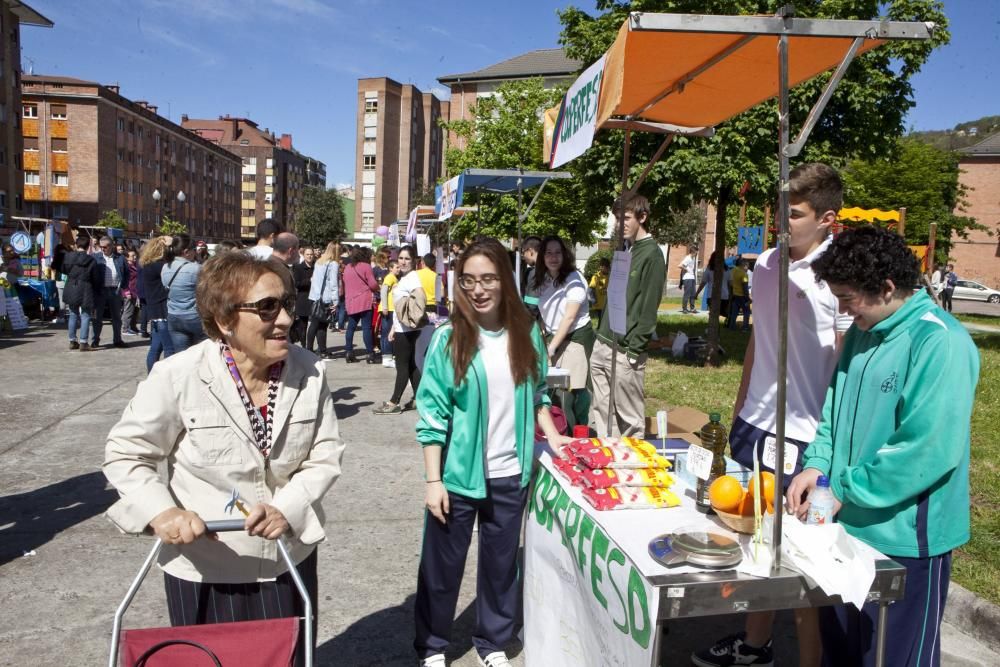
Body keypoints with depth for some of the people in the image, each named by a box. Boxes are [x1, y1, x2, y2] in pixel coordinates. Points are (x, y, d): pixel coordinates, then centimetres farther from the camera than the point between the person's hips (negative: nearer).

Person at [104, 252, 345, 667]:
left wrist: (288, 509, -21)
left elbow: (325, 456, -6)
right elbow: (126, 453, -9)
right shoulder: (178, 376, -19)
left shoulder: (310, 372, -11)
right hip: (203, 569, -2)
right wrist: (160, 511, -24)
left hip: (289, 561, 3)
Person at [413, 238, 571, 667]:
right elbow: (432, 414, -10)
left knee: (501, 563, 18)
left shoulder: (527, 333, -1)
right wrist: (433, 480, -12)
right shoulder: (448, 338, -11)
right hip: (458, 475, -2)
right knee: (443, 564, 12)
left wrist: (551, 435, -1)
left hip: (510, 476, 3)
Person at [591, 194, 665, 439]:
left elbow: (649, 309, -14)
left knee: (630, 418, 3)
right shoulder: (625, 250, 14)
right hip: (602, 345, 8)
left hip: (624, 352, -8)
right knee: (601, 411, 14)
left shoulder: (652, 255, -10)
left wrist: (634, 351, -16)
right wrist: (602, 333, 14)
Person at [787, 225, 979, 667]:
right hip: (849, 525, 8)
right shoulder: (862, 333, 5)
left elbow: (928, 451, -25)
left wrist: (844, 491, -19)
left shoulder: (941, 343, -20)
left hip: (903, 539, -7)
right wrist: (818, 465, -3)